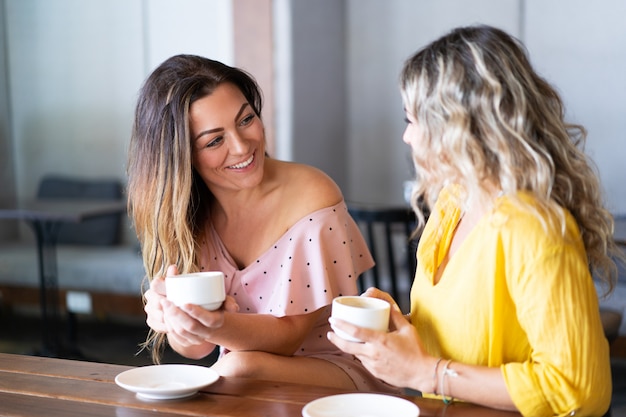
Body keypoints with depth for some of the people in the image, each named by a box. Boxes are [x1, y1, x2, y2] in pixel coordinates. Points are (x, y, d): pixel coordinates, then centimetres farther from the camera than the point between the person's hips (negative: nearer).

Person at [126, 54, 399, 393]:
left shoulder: (311, 199, -17)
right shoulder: (183, 214, -5)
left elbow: (288, 335, -16)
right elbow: (194, 347, -5)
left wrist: (217, 326, -36)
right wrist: (175, 319, -29)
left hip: (334, 368, -2)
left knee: (240, 369, -31)